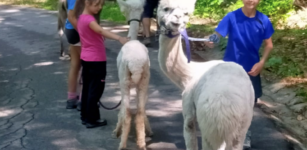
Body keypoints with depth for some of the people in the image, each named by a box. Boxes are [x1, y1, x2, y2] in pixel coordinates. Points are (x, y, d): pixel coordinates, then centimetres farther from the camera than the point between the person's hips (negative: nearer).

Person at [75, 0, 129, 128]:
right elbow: (101, 31, -39)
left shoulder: (81, 17, 7)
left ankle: (85, 116, 23)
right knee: (96, 90, -1)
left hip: (86, 58, 9)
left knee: (87, 88, 15)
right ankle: (92, 119, 5)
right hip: (96, 60, -9)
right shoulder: (89, 19, -21)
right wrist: (119, 38, -53)